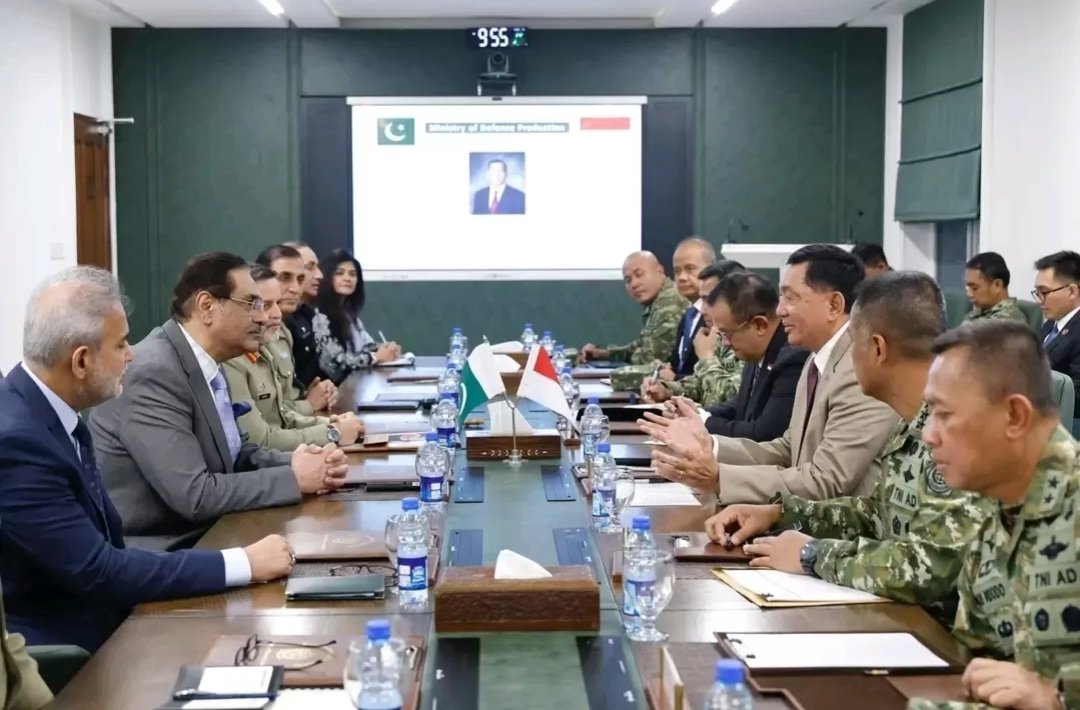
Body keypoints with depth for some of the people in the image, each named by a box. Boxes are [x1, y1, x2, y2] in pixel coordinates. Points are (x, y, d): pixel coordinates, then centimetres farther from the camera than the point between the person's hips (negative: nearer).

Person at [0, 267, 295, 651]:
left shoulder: (52, 414, 3)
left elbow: (102, 548, 6)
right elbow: (96, 571, -23)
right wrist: (243, 564, -19)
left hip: (98, 623, 8)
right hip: (56, 650, -8)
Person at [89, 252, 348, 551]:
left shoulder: (207, 365, 6)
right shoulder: (154, 373, -21)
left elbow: (234, 454, 12)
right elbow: (194, 495, -25)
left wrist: (296, 462, -7)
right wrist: (294, 478, -16)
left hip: (201, 535, 8)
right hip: (153, 553, -8)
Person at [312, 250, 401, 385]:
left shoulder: (349, 311, 14)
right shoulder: (318, 316, -13)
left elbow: (366, 344, 13)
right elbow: (337, 361, -19)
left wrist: (385, 348, -8)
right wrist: (377, 356, -13)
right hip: (334, 385, -8)